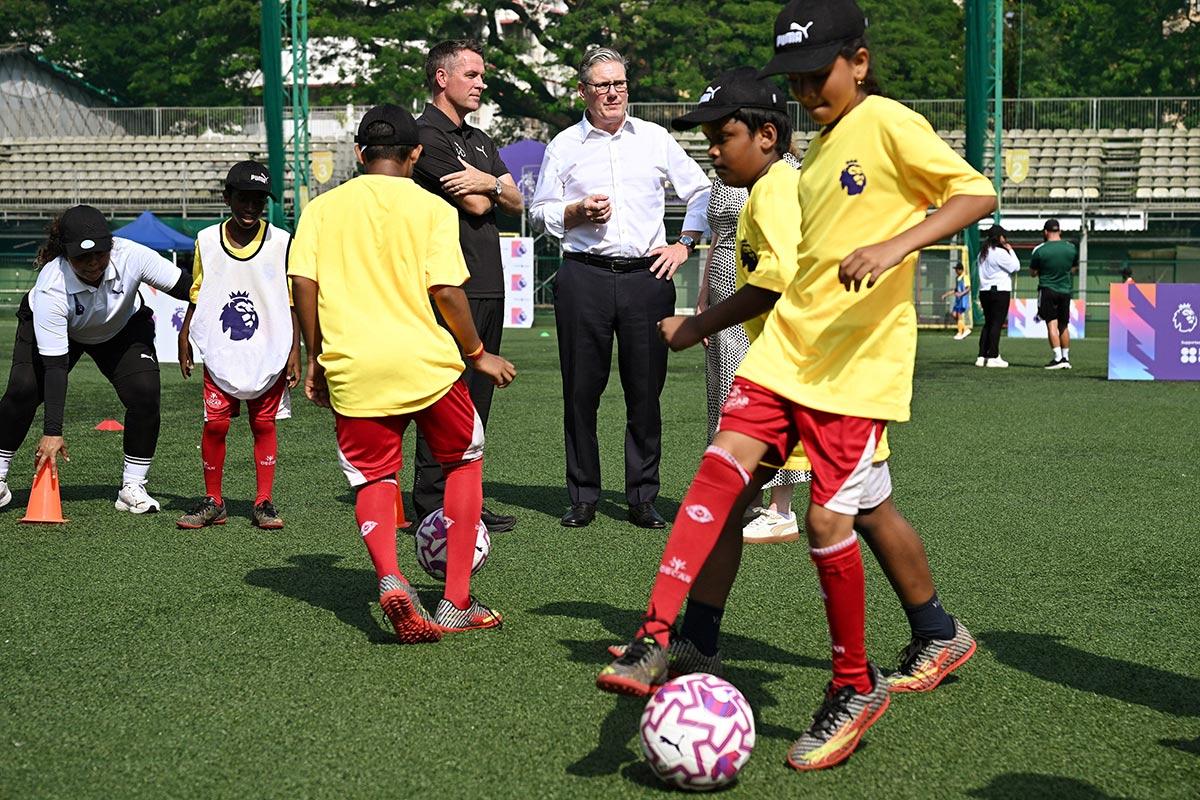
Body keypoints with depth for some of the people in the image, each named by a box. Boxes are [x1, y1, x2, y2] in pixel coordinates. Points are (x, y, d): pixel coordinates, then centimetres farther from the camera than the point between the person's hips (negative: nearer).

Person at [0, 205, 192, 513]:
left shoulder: (132, 256, -36)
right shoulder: (51, 290, -39)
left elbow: (189, 288, -25)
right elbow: (54, 366, -39)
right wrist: (52, 431, -41)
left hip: (123, 327, 2)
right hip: (51, 327, -2)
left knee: (144, 393, -18)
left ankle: (133, 487, -5)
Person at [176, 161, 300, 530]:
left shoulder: (281, 242, -4)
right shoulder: (207, 241, 1)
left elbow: (293, 304, -1)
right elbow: (196, 297, 11)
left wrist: (294, 352, -3)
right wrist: (184, 340, 6)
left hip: (268, 355, -1)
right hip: (220, 354, 1)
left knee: (263, 424, 4)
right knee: (215, 423, -2)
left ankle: (263, 503, 14)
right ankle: (213, 502, 12)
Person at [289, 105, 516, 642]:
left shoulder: (322, 207, 8)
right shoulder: (432, 208, 1)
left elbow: (303, 282, 0)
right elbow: (445, 289, -8)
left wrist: (315, 359, 10)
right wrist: (478, 354, 4)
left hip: (352, 370, 2)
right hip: (426, 363, -1)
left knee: (372, 479, 13)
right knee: (464, 461, 18)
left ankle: (390, 580, -17)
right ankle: (456, 603, 15)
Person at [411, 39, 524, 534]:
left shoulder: (479, 141, 22)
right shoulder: (429, 136, -7)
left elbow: (515, 203, 13)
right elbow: (475, 206, -13)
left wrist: (490, 182, -7)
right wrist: (490, 187, 7)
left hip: (488, 285, 9)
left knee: (476, 399, 10)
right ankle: (433, 507, -4)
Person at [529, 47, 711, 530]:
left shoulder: (655, 139, 12)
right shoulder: (564, 146, 10)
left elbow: (701, 192, 17)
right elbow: (540, 213, 12)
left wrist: (684, 245, 7)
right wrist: (579, 212, -6)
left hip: (647, 275, 1)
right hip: (584, 276, 0)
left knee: (646, 391, 1)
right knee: (581, 390, 0)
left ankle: (643, 499, 9)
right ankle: (582, 498, 9)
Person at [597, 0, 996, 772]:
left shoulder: (889, 126, -5)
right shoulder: (820, 149, 18)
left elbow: (976, 193, -15)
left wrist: (896, 246, -29)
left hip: (857, 360, -7)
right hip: (788, 343, 7)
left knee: (828, 517, -8)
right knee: (726, 463, -13)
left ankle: (856, 686, 11)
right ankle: (654, 639, -16)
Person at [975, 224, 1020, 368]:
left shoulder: (983, 253, 13)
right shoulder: (1000, 253, -13)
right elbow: (1015, 267, -9)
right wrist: (1011, 251, 1)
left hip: (985, 290, 8)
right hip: (1000, 291, -8)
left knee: (988, 323, 13)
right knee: (997, 324, -6)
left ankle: (982, 356, 9)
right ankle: (993, 357, -8)